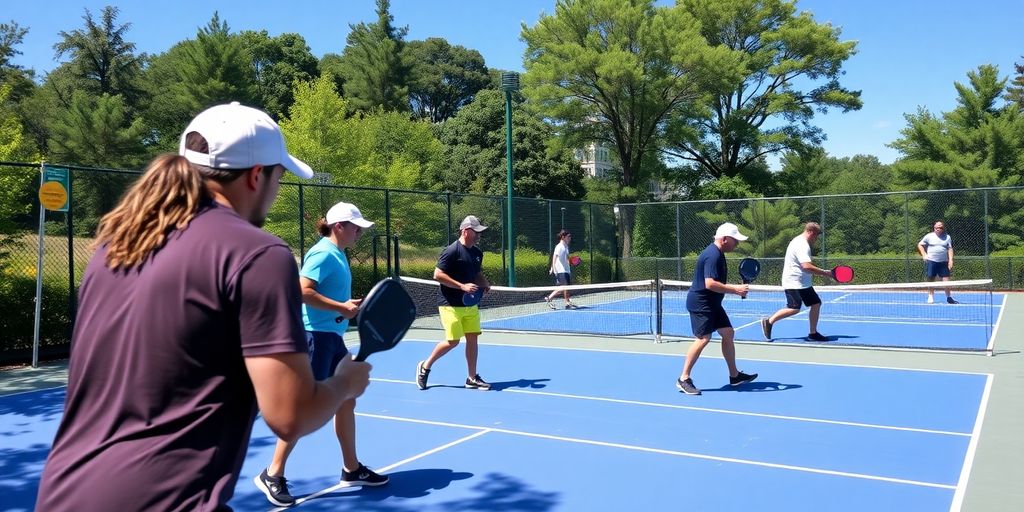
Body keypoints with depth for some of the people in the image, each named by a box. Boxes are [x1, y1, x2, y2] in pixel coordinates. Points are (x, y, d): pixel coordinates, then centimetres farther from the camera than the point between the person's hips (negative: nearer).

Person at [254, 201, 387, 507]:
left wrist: (350, 307, 11)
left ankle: (352, 469, 25)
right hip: (315, 336, -10)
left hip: (331, 337, 10)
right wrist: (341, 307, -24)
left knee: (346, 401, 14)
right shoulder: (324, 253, -14)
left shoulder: (338, 254, 15)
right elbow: (302, 291, -24)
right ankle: (273, 475, 6)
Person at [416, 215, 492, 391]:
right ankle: (424, 367, 15)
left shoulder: (477, 253, 10)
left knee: (472, 338, 5)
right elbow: (438, 275, -18)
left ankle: (472, 378, 15)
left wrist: (484, 284, 1)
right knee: (452, 341, -6)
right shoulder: (452, 251, -14)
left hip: (470, 304, 8)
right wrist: (462, 286, -22)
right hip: (451, 305, -7)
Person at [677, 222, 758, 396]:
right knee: (703, 338, -13)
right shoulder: (712, 255, -20)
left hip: (711, 303, 11)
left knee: (728, 333, 12)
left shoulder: (718, 254, 13)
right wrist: (734, 289, -23)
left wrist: (735, 289, 10)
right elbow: (710, 284, -29)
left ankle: (734, 376, 22)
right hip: (700, 303, -11)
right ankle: (683, 379, -5)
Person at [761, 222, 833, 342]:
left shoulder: (801, 242, 17)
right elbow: (807, 266, -27)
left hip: (803, 283, 11)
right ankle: (768, 322, -3)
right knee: (794, 308, -16)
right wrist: (824, 273, -20)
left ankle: (813, 333, 13)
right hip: (794, 282, -11)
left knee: (816, 304, 7)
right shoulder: (802, 245, -18)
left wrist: (811, 273, 19)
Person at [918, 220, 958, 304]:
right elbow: (920, 245, 12)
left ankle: (949, 298, 6)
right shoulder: (929, 236, 5)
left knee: (946, 279, -3)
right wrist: (924, 255, -1)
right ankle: (931, 297, 12)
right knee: (931, 279, 2)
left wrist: (950, 260, -7)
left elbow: (950, 249, 4)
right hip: (931, 261, -1)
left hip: (943, 262, 1)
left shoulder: (947, 237, 9)